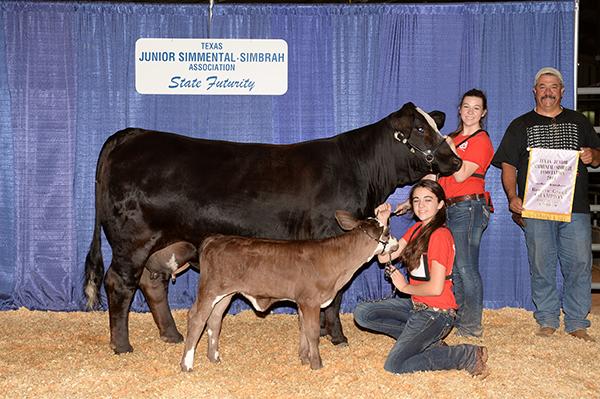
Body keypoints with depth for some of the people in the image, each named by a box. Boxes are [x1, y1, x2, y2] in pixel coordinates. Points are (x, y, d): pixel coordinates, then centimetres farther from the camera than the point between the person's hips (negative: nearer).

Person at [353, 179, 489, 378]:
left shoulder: (440, 235, -19)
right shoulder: (416, 229, 9)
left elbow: (435, 288, -23)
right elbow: (384, 257, 5)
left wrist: (405, 287, -7)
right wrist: (382, 222, -4)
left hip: (437, 313, -9)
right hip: (416, 304, 9)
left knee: (394, 366, -14)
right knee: (362, 313, 2)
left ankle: (468, 355, -6)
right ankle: (427, 341, 4)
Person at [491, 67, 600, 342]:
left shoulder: (578, 122, 17)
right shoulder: (521, 125, 12)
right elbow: (508, 165, 6)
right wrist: (513, 197, -9)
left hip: (575, 207, 1)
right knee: (542, 265, 0)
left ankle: (577, 322, 7)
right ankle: (547, 320, 11)